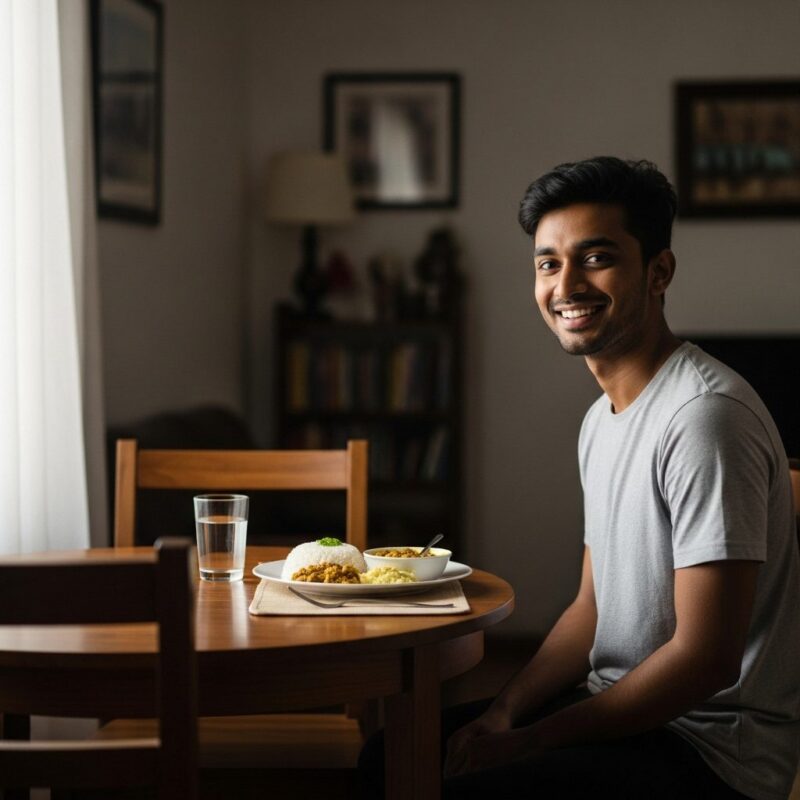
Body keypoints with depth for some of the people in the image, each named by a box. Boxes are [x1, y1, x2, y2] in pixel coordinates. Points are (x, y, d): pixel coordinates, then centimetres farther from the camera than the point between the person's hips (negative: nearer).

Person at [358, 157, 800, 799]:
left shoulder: (705, 417, -22)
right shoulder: (603, 419, 11)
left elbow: (705, 657, -23)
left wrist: (531, 742, -16)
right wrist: (502, 716, 0)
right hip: (622, 709, 9)